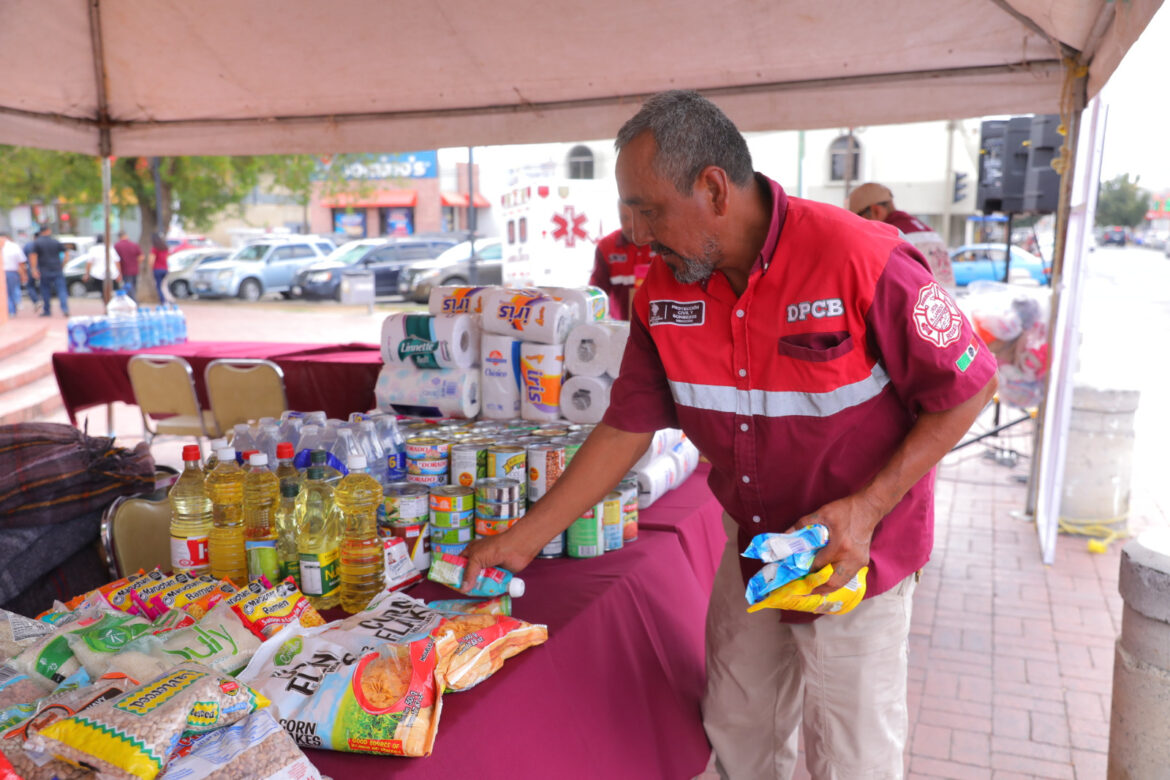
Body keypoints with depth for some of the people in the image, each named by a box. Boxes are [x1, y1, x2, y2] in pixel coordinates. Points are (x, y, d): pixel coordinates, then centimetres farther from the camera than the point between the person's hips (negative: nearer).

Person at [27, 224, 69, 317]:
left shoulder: (37, 243, 0)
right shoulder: (56, 242, 4)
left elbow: (33, 256, -9)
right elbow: (66, 253, 4)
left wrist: (34, 269, -9)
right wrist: (63, 264, 12)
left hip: (45, 271, -1)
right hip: (57, 271, 1)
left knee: (45, 291, 10)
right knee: (61, 290, -2)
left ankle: (47, 311, 15)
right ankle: (65, 309, -16)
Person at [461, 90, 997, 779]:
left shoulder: (862, 260, -25)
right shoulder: (664, 291, -8)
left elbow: (967, 389, -14)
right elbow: (626, 429, -2)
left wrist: (866, 508, -23)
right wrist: (523, 540, -1)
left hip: (855, 558, -4)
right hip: (751, 545, 5)